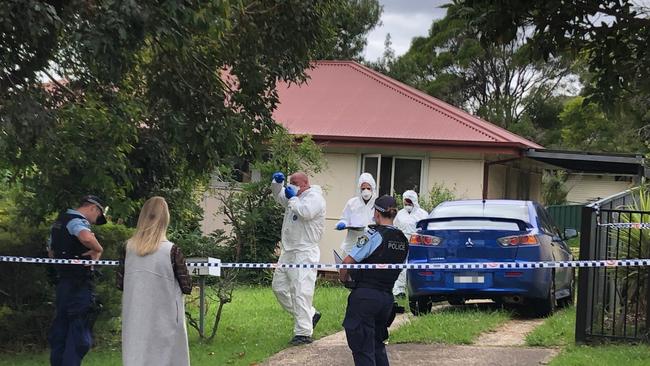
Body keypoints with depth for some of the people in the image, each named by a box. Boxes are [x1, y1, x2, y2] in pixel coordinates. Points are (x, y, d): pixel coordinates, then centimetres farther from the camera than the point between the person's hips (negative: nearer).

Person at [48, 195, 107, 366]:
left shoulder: (59, 221, 18)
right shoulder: (78, 221, -13)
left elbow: (51, 251, 31)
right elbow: (86, 237, -36)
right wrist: (98, 249, -18)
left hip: (62, 281, 9)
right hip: (79, 284, -9)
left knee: (60, 331, 14)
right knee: (79, 334, -7)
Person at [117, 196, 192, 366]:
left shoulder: (129, 248, -1)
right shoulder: (171, 251, -12)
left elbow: (120, 284, 8)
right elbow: (187, 287, -6)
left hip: (135, 320, 4)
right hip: (164, 321, -3)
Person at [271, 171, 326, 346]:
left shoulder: (314, 197, -10)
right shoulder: (296, 196, 16)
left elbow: (305, 212, -30)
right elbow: (279, 196, 34)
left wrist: (292, 199, -15)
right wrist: (277, 183, 13)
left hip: (304, 254, -10)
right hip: (288, 251, 10)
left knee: (300, 292, -12)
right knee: (279, 286, 15)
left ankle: (304, 333, -10)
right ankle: (310, 315, 23)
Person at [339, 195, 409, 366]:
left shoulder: (374, 235, -13)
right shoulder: (402, 240, 8)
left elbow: (348, 261, -15)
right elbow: (396, 268, 12)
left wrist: (344, 278, 3)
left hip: (365, 296, -7)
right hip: (387, 297, 7)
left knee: (363, 348, -2)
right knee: (377, 345, 21)